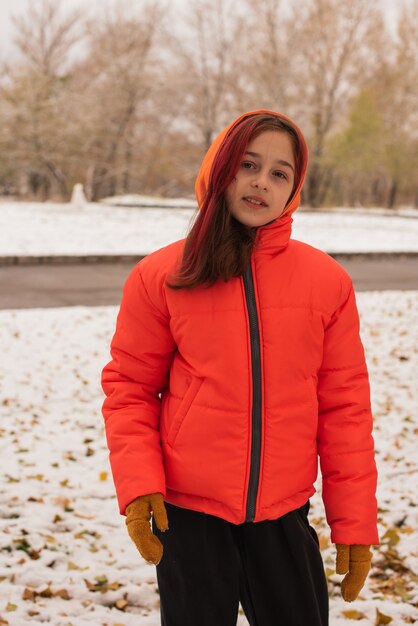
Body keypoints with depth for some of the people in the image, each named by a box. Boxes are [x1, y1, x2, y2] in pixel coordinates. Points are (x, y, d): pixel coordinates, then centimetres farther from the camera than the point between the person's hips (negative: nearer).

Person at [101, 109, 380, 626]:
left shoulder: (326, 281, -1)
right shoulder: (160, 277, -3)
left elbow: (344, 407, 1)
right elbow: (129, 388, 2)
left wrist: (355, 524, 1)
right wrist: (138, 486, -11)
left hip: (284, 517, 1)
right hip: (188, 514, -1)